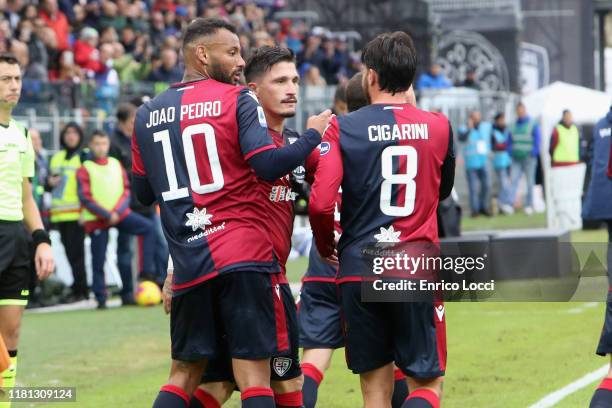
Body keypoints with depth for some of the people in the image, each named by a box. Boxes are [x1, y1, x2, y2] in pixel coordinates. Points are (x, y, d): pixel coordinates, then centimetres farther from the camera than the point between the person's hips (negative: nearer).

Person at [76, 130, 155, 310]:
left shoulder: (116, 165, 11)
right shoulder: (85, 169, -1)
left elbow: (126, 191, 7)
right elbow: (86, 198, -8)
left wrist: (117, 212, -11)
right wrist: (106, 215, -17)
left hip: (119, 215, 3)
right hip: (96, 219, -3)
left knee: (148, 227, -16)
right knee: (98, 260, -2)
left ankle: (147, 272, -15)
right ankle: (101, 299, 9)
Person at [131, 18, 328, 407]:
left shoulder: (148, 114, 12)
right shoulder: (238, 100, -3)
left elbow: (143, 193, 16)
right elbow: (268, 165, -14)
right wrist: (313, 136, 0)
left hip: (188, 261, 5)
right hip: (244, 255, -5)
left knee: (184, 373, 14)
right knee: (254, 375, -4)